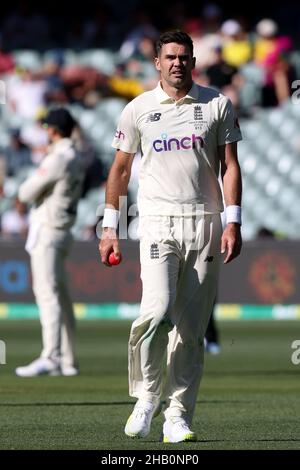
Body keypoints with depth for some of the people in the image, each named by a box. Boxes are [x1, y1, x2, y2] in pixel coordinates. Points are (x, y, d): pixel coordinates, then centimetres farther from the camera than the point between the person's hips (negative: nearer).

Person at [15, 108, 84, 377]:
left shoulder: (57, 160, -16)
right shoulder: (76, 159, 13)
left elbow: (26, 194, -13)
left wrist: (27, 187, 7)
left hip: (47, 231, -10)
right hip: (63, 231, 10)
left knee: (47, 292, -15)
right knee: (60, 296, 12)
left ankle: (51, 357, -24)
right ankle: (67, 361, 15)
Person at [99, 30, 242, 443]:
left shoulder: (217, 105, 7)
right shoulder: (138, 110, 7)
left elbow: (229, 165, 5)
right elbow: (120, 169, 13)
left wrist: (233, 222, -5)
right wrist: (110, 228, 8)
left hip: (204, 224, 1)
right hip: (157, 223, -1)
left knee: (192, 327, 0)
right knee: (157, 311, -19)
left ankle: (178, 416, 5)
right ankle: (147, 396, 0)